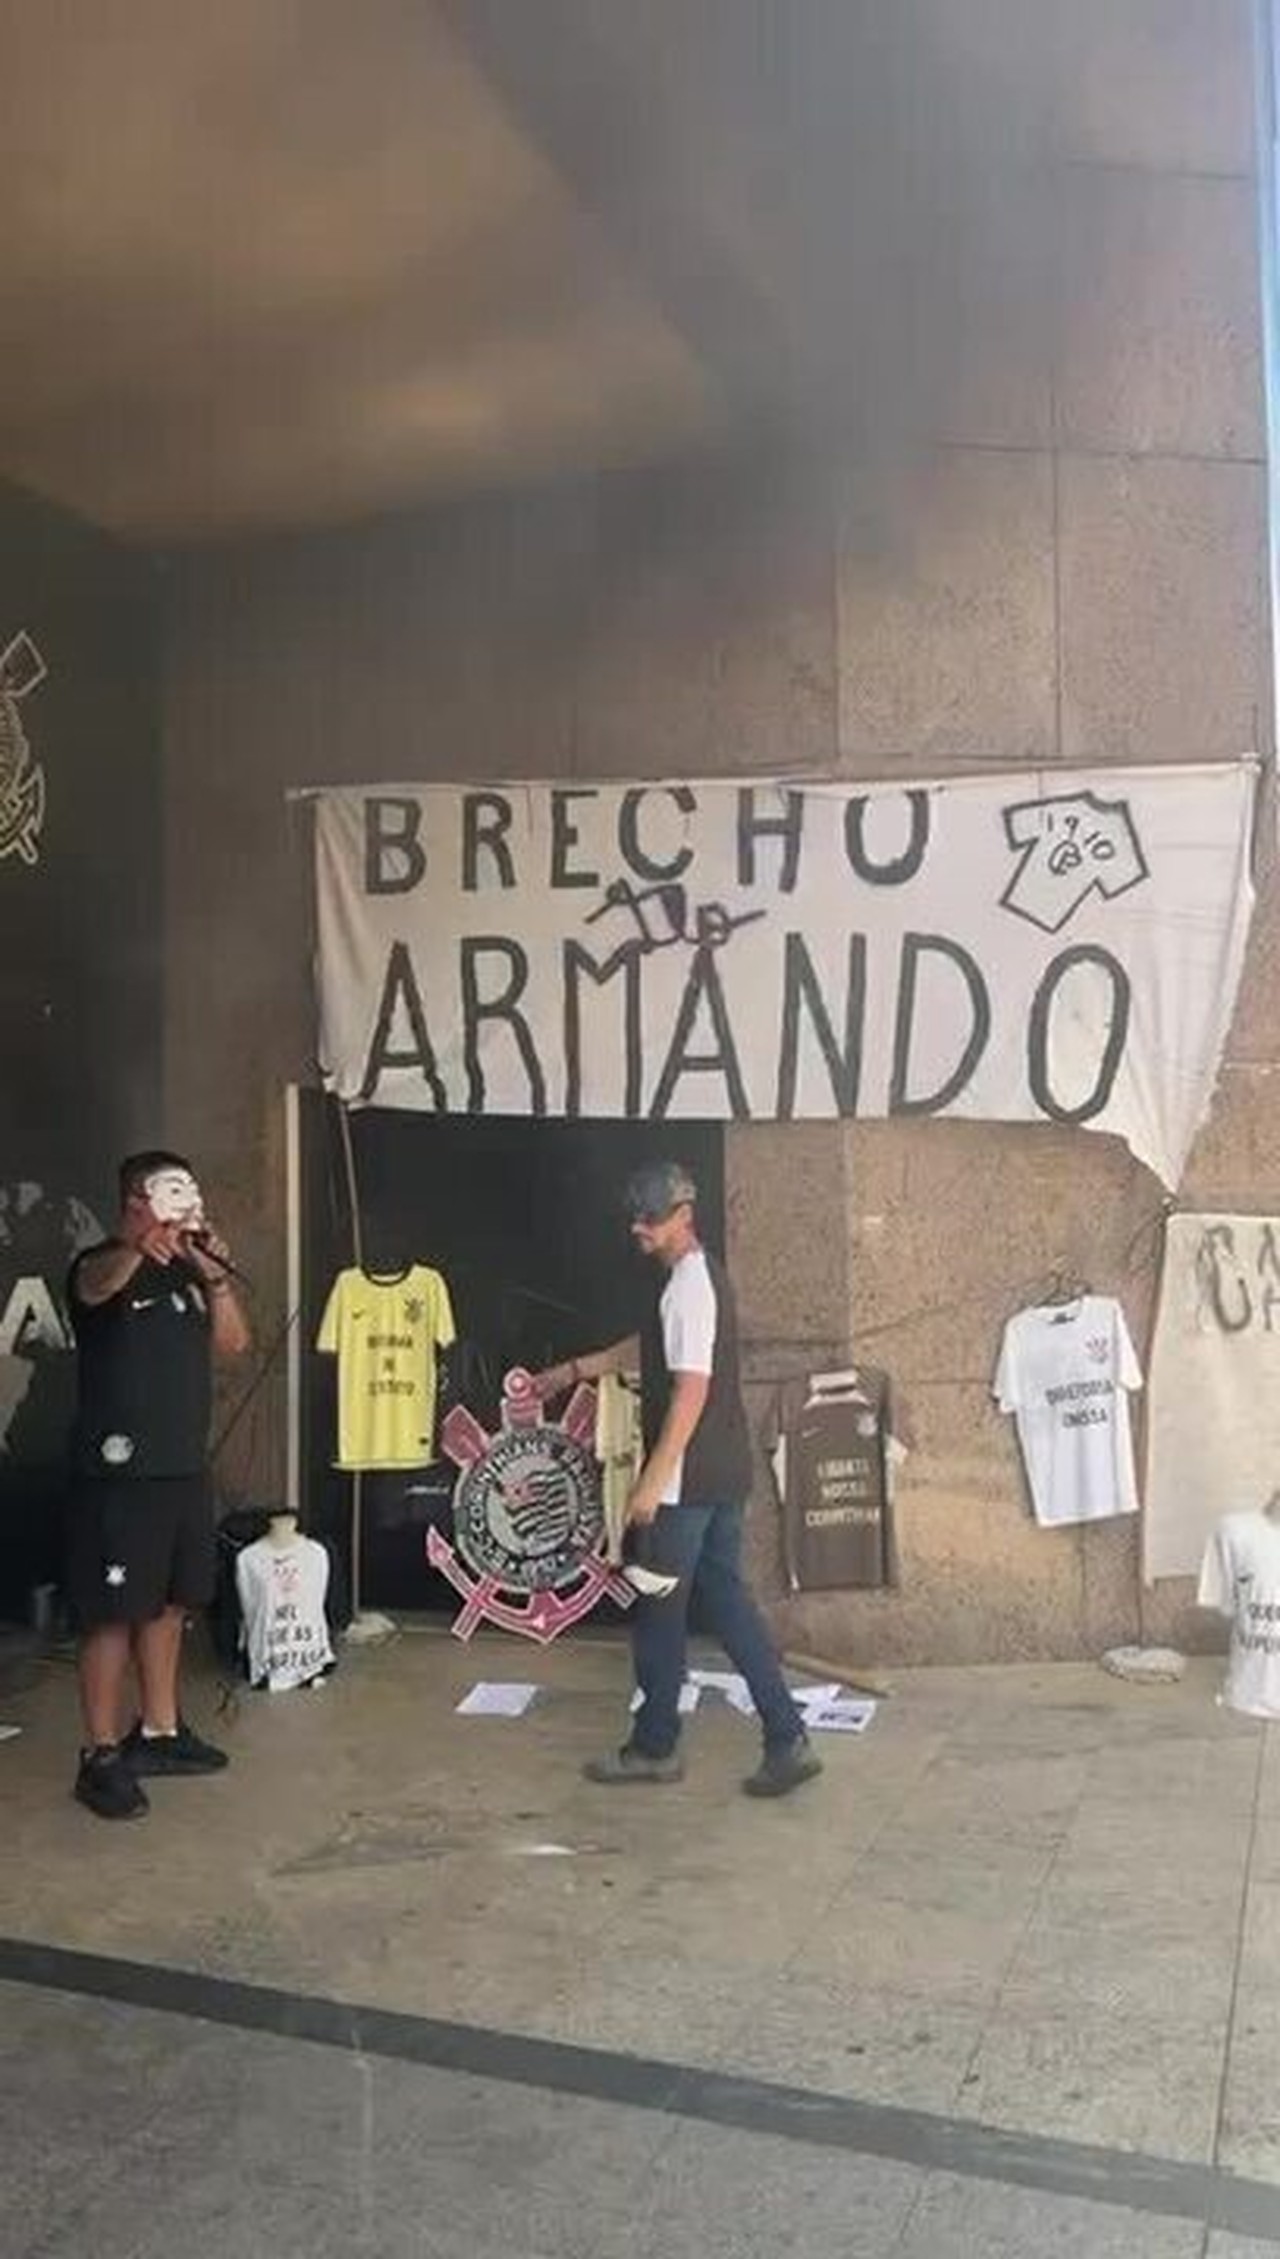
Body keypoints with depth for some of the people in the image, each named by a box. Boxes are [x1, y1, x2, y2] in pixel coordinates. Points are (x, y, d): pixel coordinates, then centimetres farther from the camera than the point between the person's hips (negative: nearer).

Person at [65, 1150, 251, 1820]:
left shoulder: (187, 1273, 13)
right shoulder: (104, 1265, -10)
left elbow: (232, 1344, 8)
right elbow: (96, 1282, -35)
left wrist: (215, 1275, -8)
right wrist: (139, 1244, -59)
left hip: (183, 1467, 8)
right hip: (119, 1472, -8)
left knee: (169, 1602, 15)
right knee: (113, 1612, -4)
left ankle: (160, 1731, 27)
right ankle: (100, 1756, 5)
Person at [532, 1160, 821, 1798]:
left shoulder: (688, 1286, -17)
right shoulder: (702, 1276, 14)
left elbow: (691, 1390, -23)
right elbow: (650, 1347, 28)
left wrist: (652, 1481, -22)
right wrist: (572, 1371, 34)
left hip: (687, 1480, -9)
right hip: (723, 1475, 9)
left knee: (658, 1609, 5)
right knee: (726, 1599, 12)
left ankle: (654, 1747, 19)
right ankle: (786, 1739, 10)